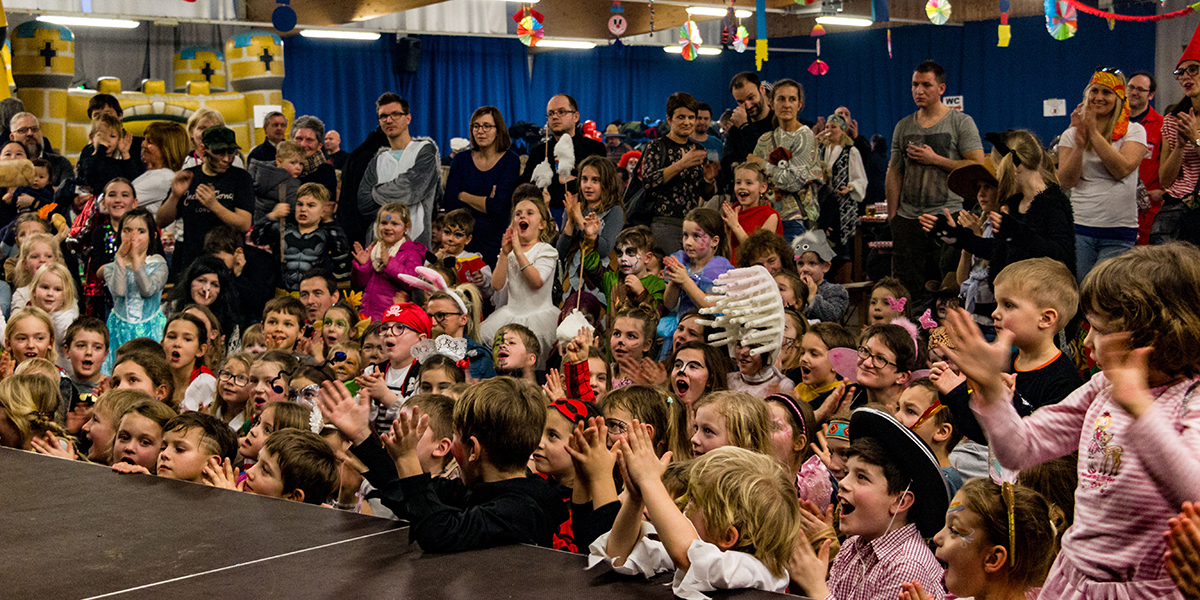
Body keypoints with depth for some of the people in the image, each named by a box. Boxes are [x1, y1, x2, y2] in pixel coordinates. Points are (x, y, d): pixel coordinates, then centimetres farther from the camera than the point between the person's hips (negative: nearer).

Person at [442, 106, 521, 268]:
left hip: (494, 242, -2)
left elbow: (498, 205, -12)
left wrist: (464, 196, -3)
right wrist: (485, 202, -9)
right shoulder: (461, 160, 8)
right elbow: (448, 203, -1)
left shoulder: (510, 160, -1)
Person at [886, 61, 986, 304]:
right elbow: (894, 173, 14)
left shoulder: (961, 122, 0)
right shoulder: (903, 126, 14)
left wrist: (934, 159, -11)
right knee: (905, 288, 3)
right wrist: (891, 217, 7)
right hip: (907, 219, 4)